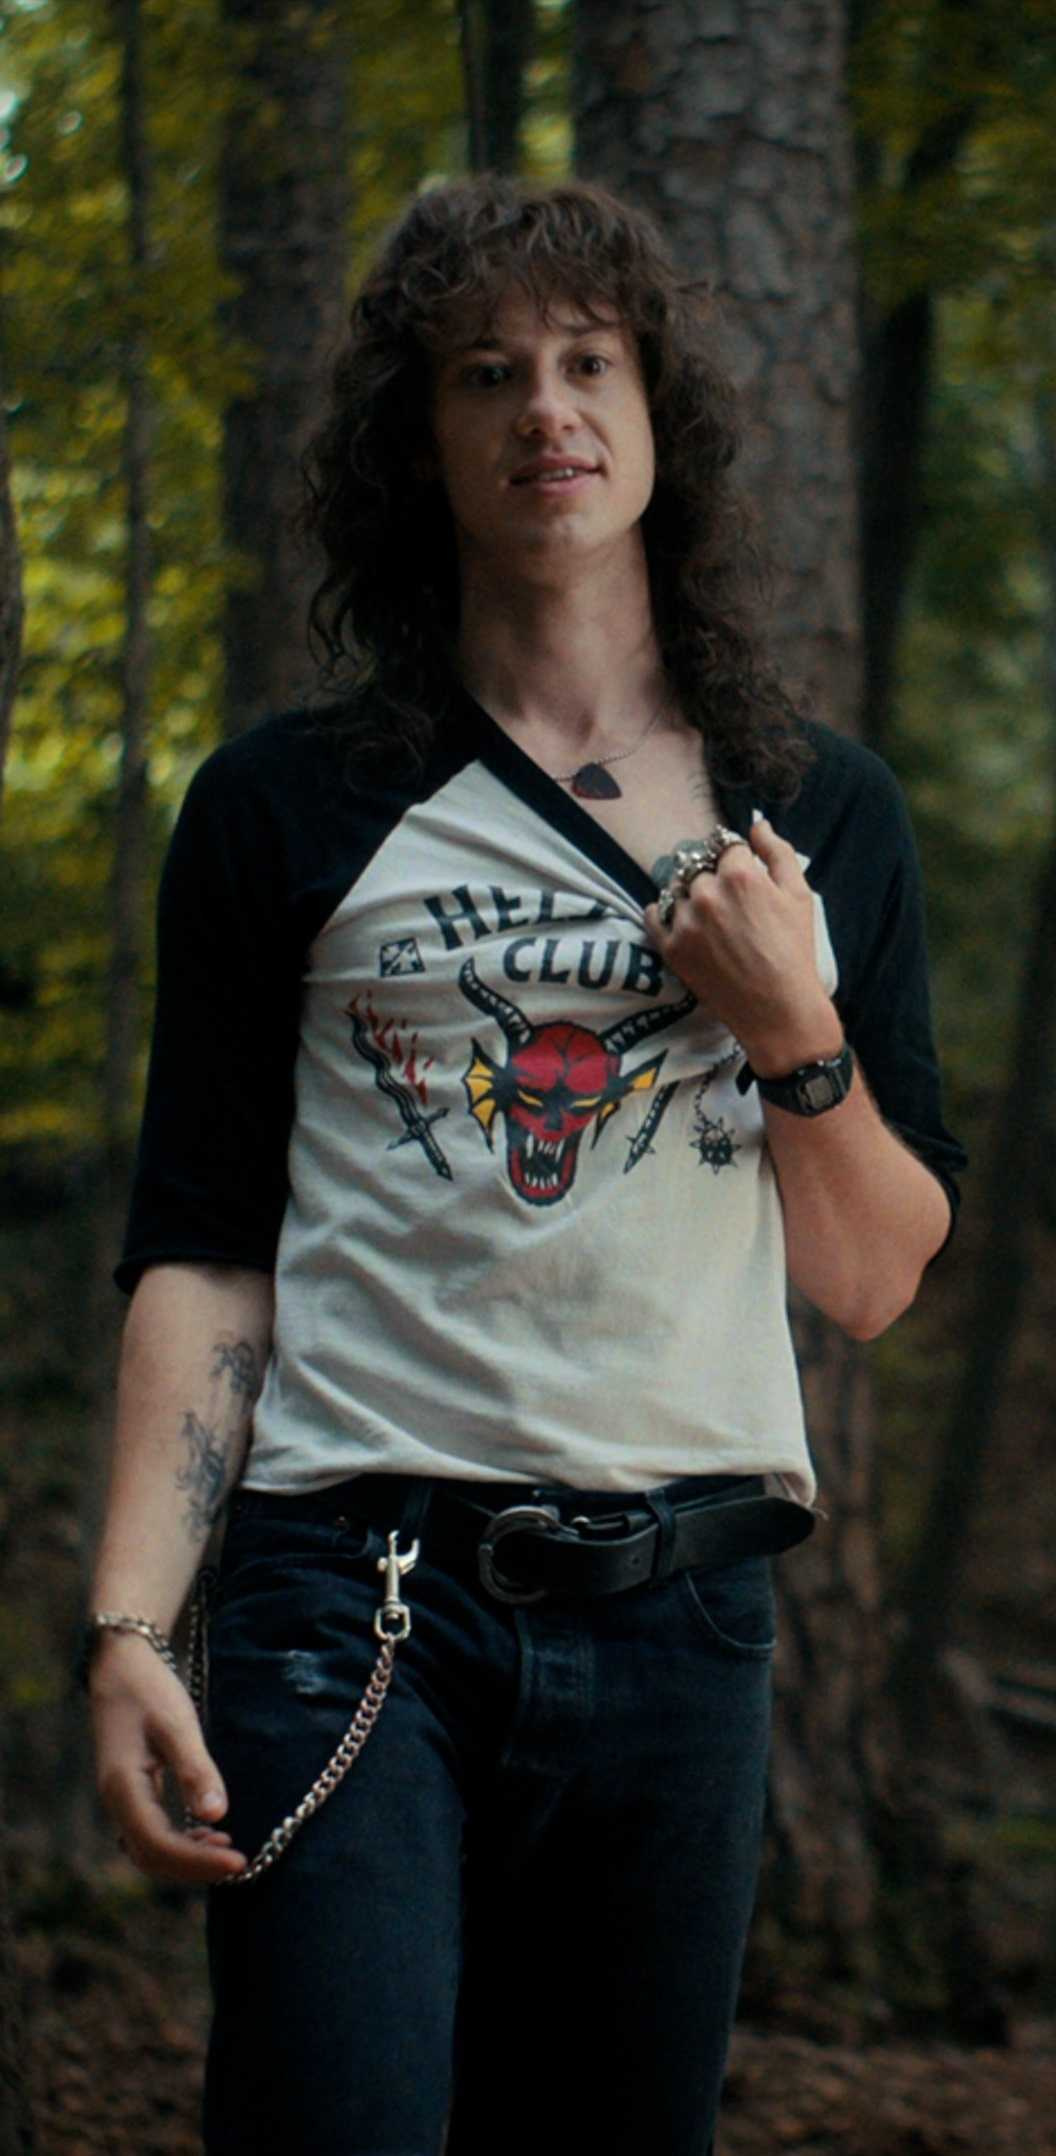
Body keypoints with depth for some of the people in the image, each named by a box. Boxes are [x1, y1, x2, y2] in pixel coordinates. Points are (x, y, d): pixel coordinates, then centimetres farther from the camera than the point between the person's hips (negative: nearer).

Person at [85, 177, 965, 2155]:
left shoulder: (825, 819, 13)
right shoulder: (290, 810, 5)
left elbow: (877, 1284, 13)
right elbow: (197, 1252, 4)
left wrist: (797, 1030, -4)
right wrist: (128, 1625, -6)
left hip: (677, 1616, 3)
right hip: (347, 1601, -3)